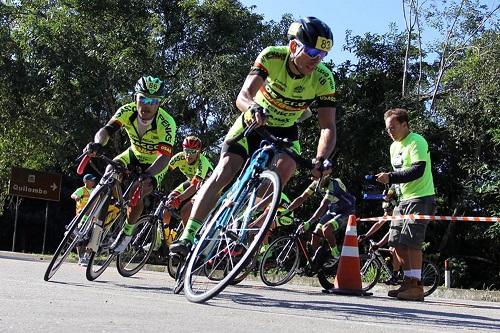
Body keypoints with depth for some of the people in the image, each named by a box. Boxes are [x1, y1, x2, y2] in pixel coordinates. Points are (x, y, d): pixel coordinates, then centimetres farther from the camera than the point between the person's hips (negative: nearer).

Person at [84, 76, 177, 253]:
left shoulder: (167, 124, -34)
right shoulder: (127, 111, -24)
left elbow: (165, 156, -40)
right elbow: (106, 129, -33)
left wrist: (148, 174, -58)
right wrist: (97, 143, -56)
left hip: (155, 163, -4)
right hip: (134, 154, 4)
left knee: (136, 193, -24)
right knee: (111, 170, -24)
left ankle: (127, 233, 2)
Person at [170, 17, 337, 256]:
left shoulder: (324, 79, -22)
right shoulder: (272, 57, -25)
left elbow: (328, 127, -25)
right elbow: (243, 96, -35)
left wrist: (321, 159, -44)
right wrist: (253, 108, -60)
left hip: (284, 131, 1)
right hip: (253, 122, -1)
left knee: (286, 167, -27)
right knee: (223, 172, -16)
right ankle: (187, 236, -16)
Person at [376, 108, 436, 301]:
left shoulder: (417, 142, -12)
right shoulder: (394, 146, 15)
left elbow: (418, 171, -24)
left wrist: (391, 178, -26)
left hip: (421, 198, -9)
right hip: (403, 199, 9)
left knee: (411, 242, -15)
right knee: (397, 242, 6)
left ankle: (416, 286, -11)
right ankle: (408, 282, 15)